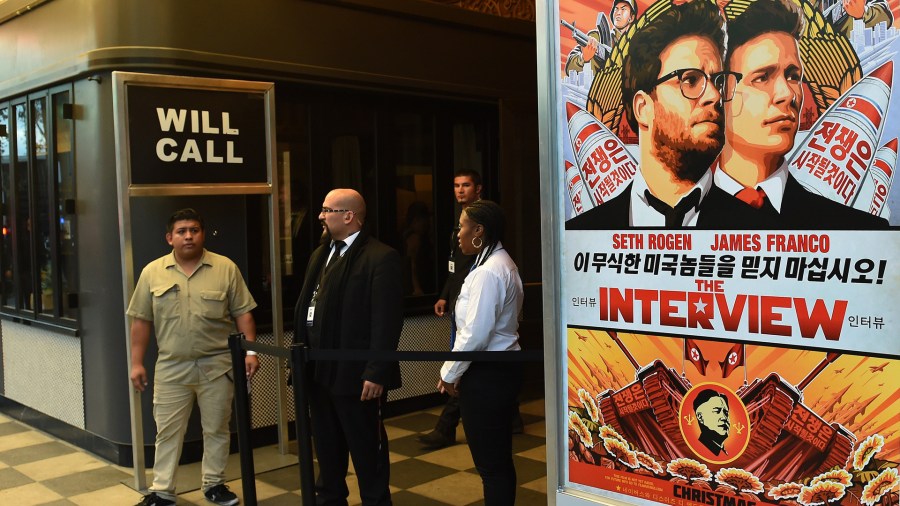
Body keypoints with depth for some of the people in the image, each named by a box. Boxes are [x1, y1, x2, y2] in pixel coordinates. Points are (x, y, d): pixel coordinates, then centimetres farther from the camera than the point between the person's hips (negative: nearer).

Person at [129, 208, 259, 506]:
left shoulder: (226, 268, -1)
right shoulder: (152, 272, 2)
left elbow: (243, 313, -1)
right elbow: (141, 321, 5)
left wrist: (250, 351, -9)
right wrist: (137, 363, 1)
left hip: (217, 364, 0)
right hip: (171, 367, 1)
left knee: (216, 428, 10)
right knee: (167, 430, 7)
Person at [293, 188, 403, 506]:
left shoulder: (381, 257, -14)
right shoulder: (320, 254, 13)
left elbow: (386, 322, -18)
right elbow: (306, 307, 14)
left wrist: (376, 373, -21)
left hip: (354, 373, -8)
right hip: (319, 370, 8)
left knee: (366, 449, 7)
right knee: (326, 447, 22)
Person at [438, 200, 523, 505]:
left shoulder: (487, 272, -20)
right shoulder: (502, 263, 12)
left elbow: (474, 335, -23)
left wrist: (449, 373, -9)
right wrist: (455, 370, 14)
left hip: (486, 375, -10)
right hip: (503, 368, 10)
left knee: (490, 463, 0)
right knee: (500, 459, 18)